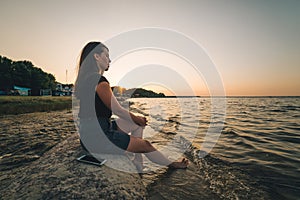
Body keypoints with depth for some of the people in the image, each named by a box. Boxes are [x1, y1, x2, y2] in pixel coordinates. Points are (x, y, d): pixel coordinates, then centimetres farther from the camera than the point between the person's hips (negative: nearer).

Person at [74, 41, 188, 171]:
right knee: (146, 145, 4)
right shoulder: (100, 81, -21)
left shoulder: (85, 79, 11)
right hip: (99, 137, -9)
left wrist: (136, 118, 11)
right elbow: (117, 110, -14)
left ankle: (137, 161, 22)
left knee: (138, 124, 17)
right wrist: (136, 119, 6)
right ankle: (171, 164, 30)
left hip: (88, 134, 9)